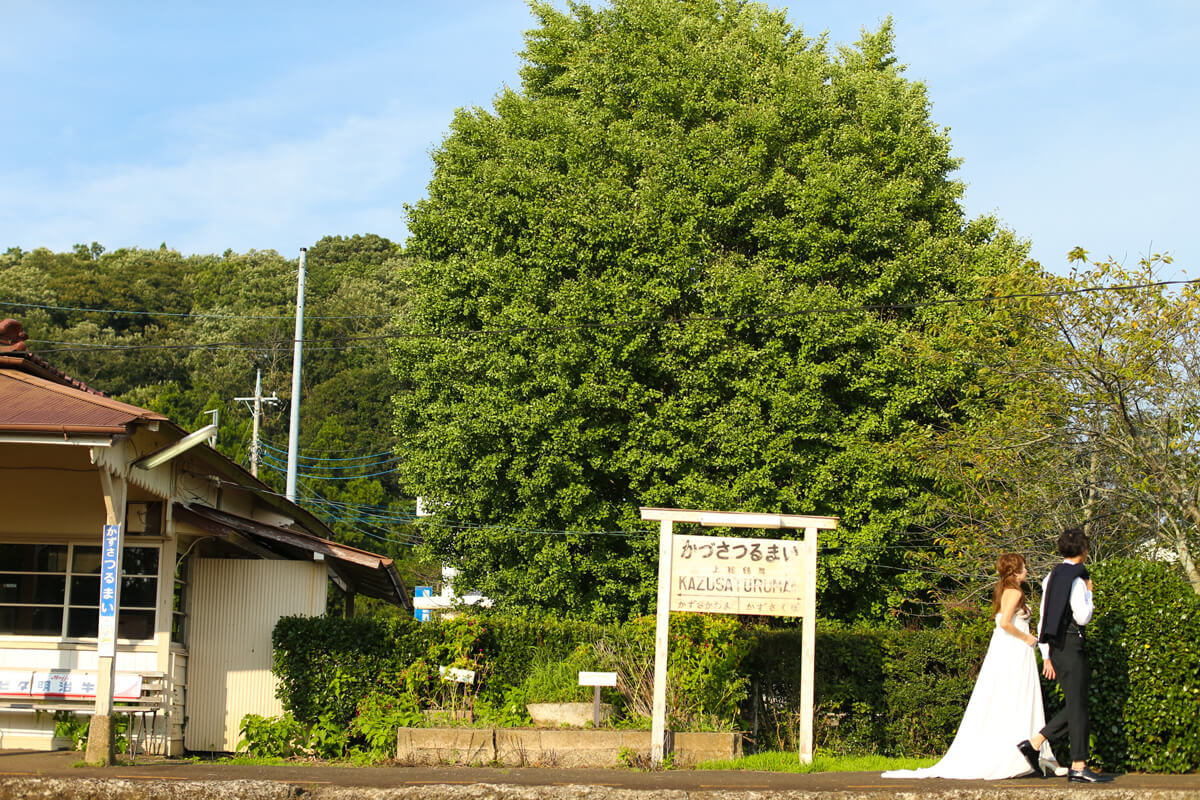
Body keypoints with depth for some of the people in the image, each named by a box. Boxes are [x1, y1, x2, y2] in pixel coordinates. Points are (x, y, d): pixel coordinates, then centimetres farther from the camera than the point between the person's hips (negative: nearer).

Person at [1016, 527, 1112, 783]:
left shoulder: (1051, 577, 13)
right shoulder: (1076, 579, -12)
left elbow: (1043, 619, 14)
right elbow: (1083, 618, -16)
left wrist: (1046, 656, 16)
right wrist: (1089, 592, -1)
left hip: (1056, 647, 9)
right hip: (1072, 646, -9)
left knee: (1075, 704, 14)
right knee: (1078, 706, -5)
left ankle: (1034, 742, 9)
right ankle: (1078, 767, -4)